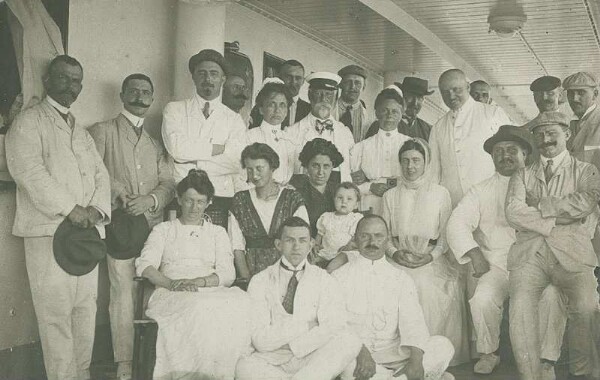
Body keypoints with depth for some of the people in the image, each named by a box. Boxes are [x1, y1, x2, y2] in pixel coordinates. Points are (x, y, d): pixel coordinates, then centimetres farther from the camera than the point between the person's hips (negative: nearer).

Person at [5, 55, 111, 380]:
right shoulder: (28, 122, 2)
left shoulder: (82, 132, 24)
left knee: (86, 311, 8)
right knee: (56, 314, -6)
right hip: (49, 232, -6)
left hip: (87, 232, 7)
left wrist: (96, 209, -5)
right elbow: (28, 171, -13)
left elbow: (101, 175, 15)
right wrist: (68, 208, -18)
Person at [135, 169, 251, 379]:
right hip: (172, 294, -1)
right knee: (194, 310, -38)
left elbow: (228, 273, 9)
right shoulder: (163, 230, 22)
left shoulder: (217, 232, 24)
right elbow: (144, 265, 5)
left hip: (211, 293, 2)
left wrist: (198, 282, -12)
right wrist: (172, 283, -14)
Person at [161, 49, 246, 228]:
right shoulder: (174, 110, 10)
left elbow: (236, 163, -6)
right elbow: (176, 147, -8)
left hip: (220, 200, 1)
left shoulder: (234, 120, 10)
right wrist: (218, 148, -4)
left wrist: (192, 160, -6)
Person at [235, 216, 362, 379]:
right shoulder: (260, 282, 5)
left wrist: (291, 345, -13)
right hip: (271, 361, 0)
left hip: (313, 361, 1)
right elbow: (260, 340, -6)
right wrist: (307, 326, -9)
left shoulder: (325, 281, 7)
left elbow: (334, 329, -7)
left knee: (350, 340, -27)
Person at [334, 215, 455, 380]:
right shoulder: (339, 274, 4)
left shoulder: (401, 279, 11)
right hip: (353, 351, -1)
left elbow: (412, 322, -2)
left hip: (394, 352, 2)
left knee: (443, 346, -18)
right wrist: (361, 352, -25)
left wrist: (416, 359, -22)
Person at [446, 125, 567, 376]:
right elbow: (457, 224, 2)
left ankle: (546, 360, -12)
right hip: (495, 264, 1)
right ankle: (488, 354, -2)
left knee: (553, 295, -29)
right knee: (483, 297, -28)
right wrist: (475, 254, -12)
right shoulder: (482, 191, 13)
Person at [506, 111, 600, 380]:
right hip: (529, 252, 1)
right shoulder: (522, 175, 21)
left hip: (571, 251, -1)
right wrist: (555, 221, -3)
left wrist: (539, 204, -1)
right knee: (520, 305, -25)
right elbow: (513, 213, 4)